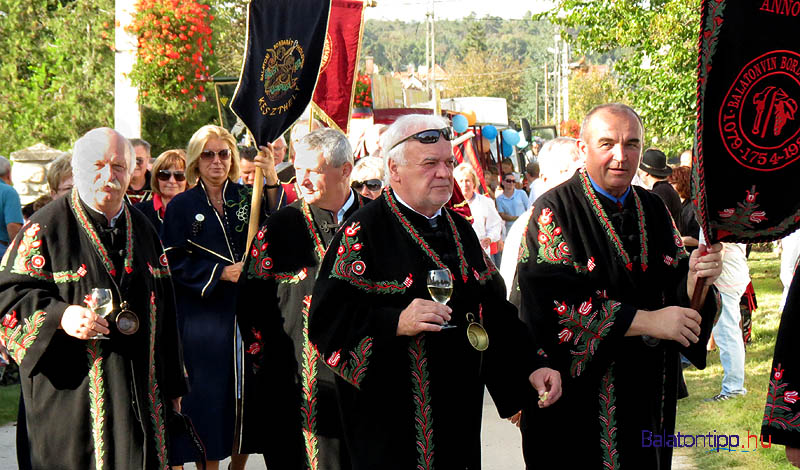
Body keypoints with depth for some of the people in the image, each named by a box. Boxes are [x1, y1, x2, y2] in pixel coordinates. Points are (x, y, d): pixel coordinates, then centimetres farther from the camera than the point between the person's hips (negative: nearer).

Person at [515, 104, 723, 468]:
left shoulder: (653, 209, 8)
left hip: (648, 396, 6)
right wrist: (645, 321, -21)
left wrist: (694, 279, -16)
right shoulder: (554, 211, -12)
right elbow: (552, 303, -22)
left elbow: (673, 288, 8)